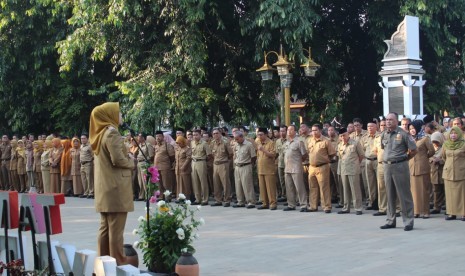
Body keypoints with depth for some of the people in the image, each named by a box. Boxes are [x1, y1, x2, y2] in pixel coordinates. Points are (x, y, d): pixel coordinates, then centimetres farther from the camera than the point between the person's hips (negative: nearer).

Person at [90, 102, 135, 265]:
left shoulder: (100, 133, 14)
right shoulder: (112, 132, -13)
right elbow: (118, 159, -21)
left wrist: (126, 158, 12)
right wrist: (131, 161, -3)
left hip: (104, 188, 9)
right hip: (116, 188, -9)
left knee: (105, 228, 12)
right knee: (116, 230, -6)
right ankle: (117, 264, -3)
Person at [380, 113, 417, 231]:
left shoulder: (403, 134, -7)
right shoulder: (384, 135, 9)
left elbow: (414, 150, -3)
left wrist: (403, 158, 5)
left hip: (400, 166, -5)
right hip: (387, 166, 5)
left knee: (404, 195, -2)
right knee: (390, 195, 11)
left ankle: (408, 222, 4)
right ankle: (390, 221, 19)